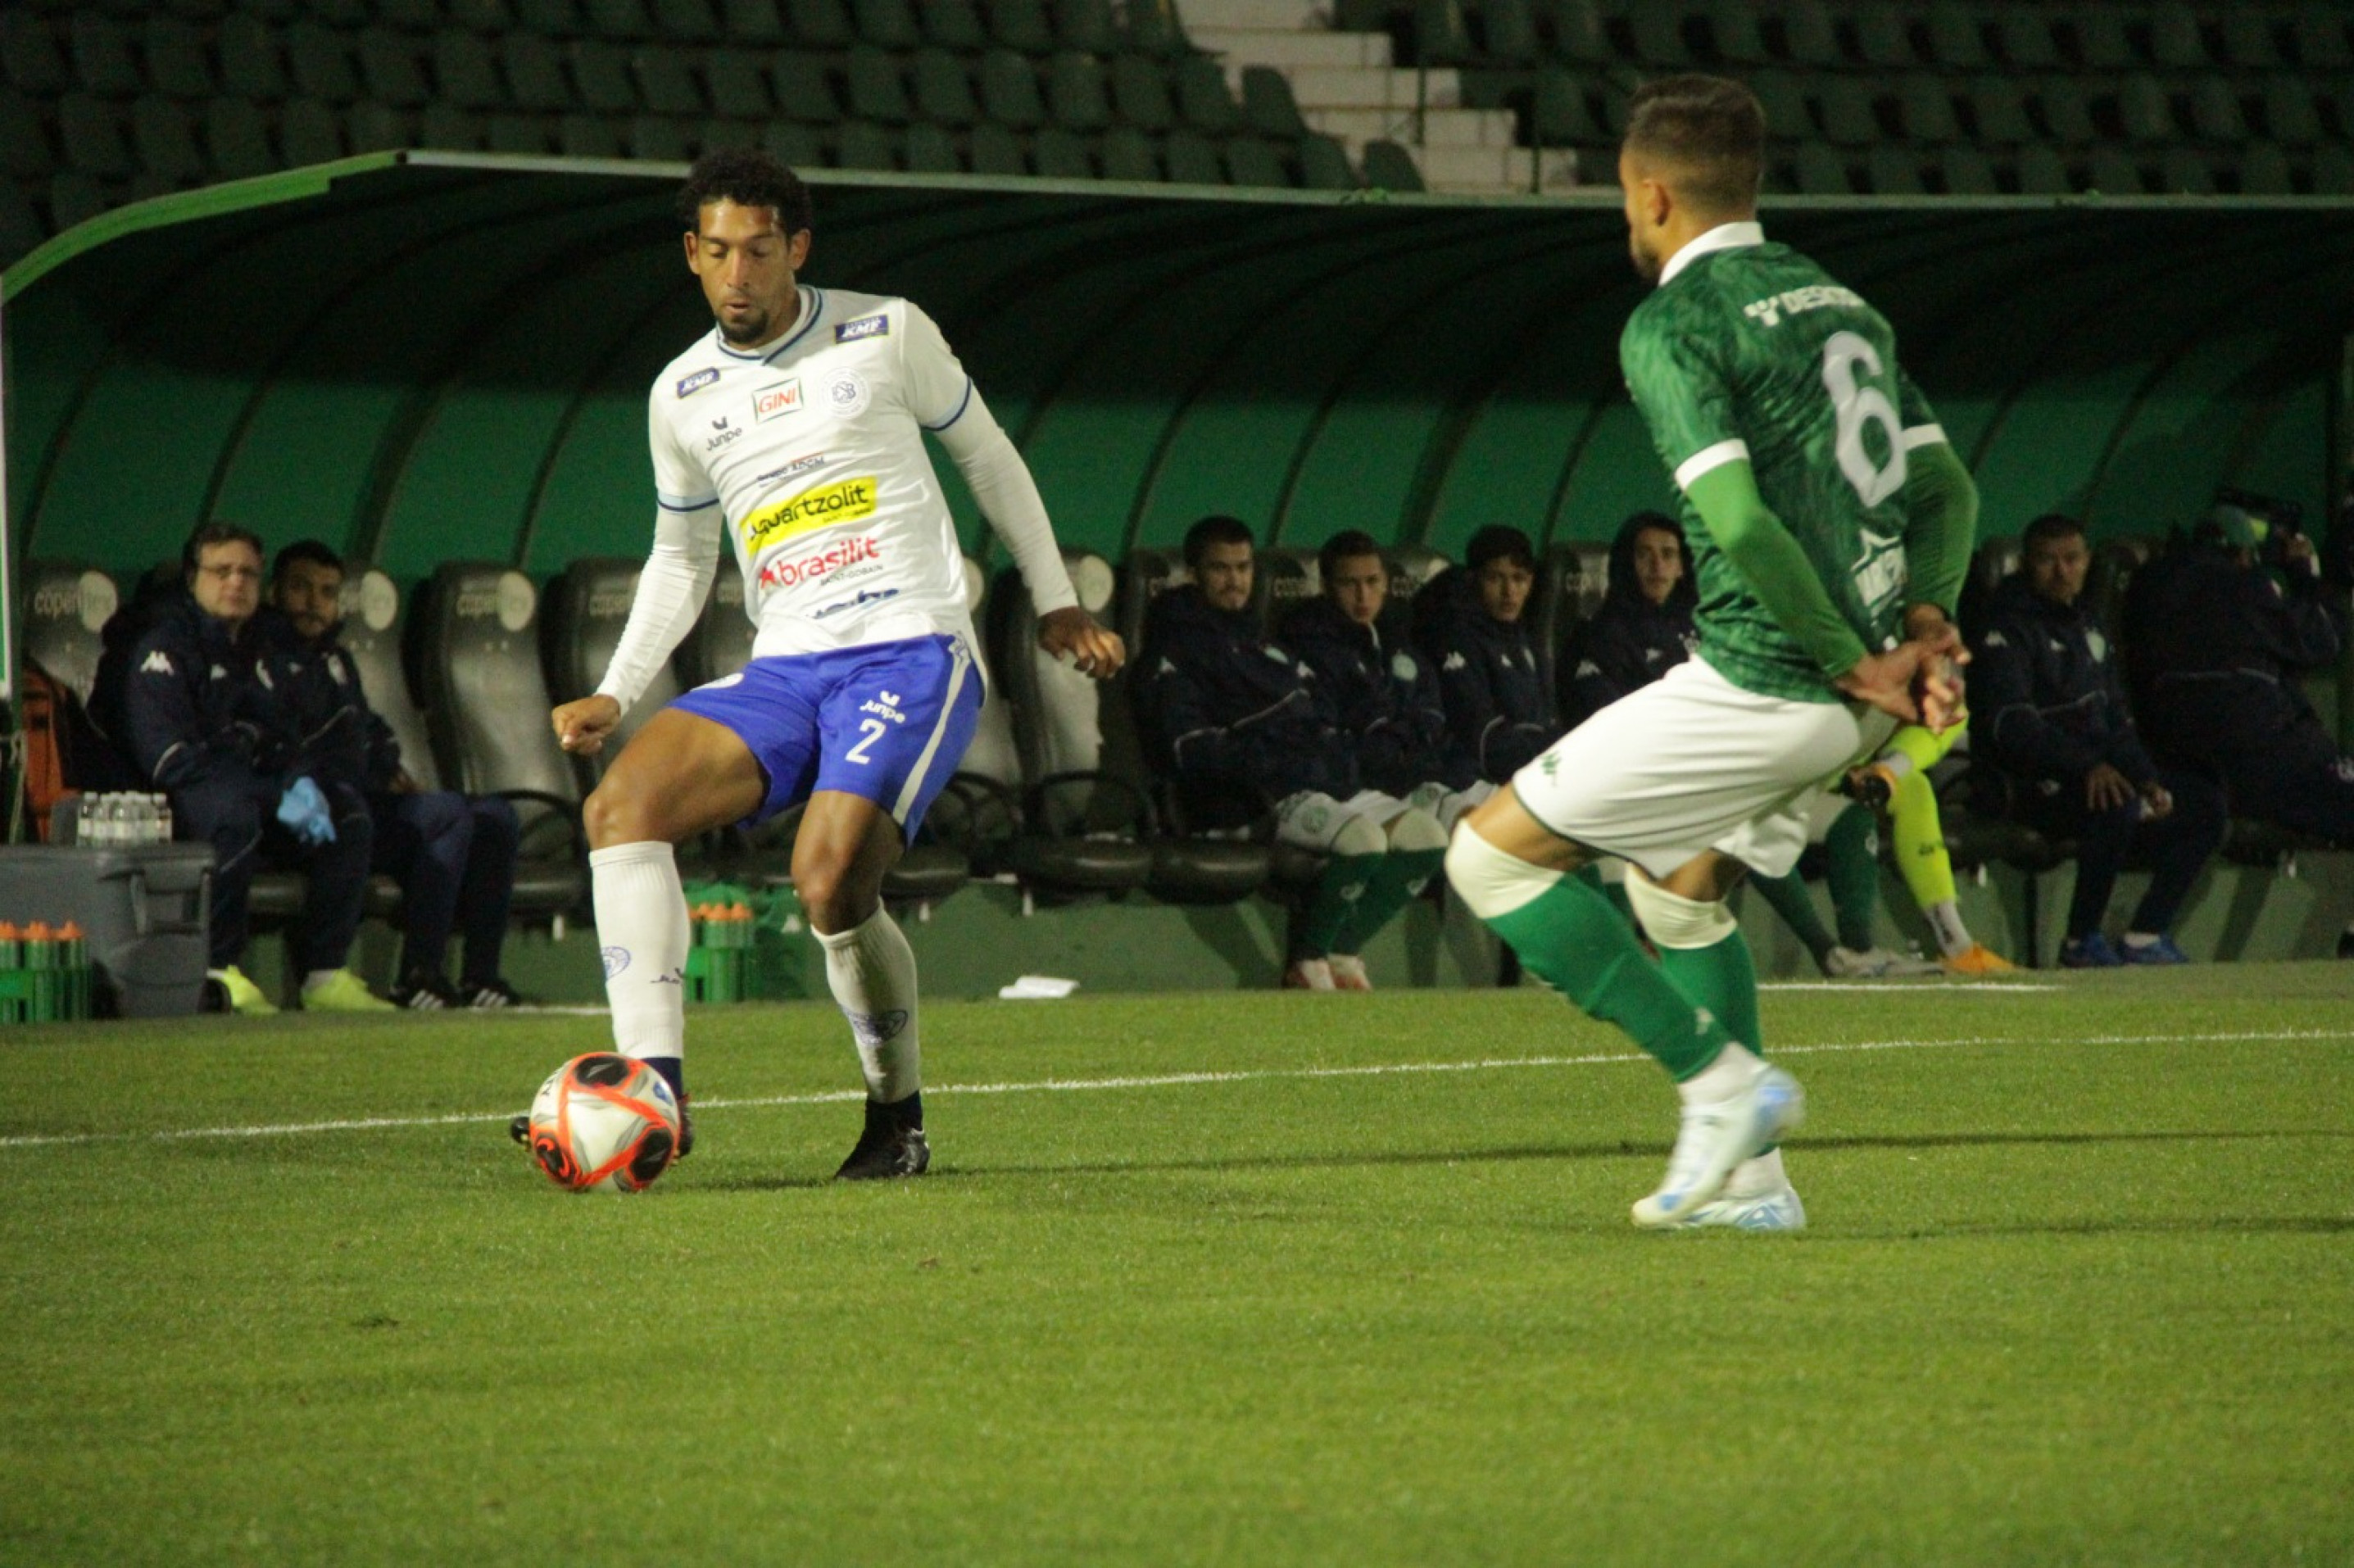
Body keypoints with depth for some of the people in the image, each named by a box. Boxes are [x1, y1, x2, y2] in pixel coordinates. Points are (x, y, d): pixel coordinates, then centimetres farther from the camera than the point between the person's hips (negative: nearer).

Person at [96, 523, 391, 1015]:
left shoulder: (257, 654, 20)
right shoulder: (162, 648, -8)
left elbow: (282, 739, 19)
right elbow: (170, 754, -19)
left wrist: (302, 783, -8)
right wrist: (277, 798, -22)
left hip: (249, 790, 8)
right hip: (170, 801, -8)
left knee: (348, 811, -7)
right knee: (233, 810, -38)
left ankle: (325, 973, -10)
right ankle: (218, 970, -30)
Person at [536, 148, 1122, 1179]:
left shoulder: (885, 333, 2)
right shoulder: (683, 395, 13)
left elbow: (986, 455, 15)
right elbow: (680, 558, 24)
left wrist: (1056, 603, 17)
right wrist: (614, 694, 13)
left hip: (912, 653, -5)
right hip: (784, 669, 5)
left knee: (831, 876, -26)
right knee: (622, 805, -20)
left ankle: (899, 1121, -5)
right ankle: (654, 1091, -25)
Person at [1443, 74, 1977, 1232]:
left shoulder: (1671, 324, -10)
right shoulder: (1839, 302, 17)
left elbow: (1741, 522, -21)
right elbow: (1947, 490, 17)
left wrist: (1853, 663, -14)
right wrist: (1922, 627, 4)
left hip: (1764, 684, -9)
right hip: (1855, 703, 9)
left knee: (1493, 854, 1)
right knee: (1679, 882, 29)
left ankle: (1721, 1082, -4)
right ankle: (1748, 1177, 25)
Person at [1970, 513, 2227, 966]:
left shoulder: (2086, 627, 19)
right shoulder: (2007, 630, -9)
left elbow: (2117, 720, 21)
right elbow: (2013, 724, -22)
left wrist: (2149, 779, 3)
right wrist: (2088, 766, -34)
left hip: (2096, 769, 9)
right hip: (2034, 786, -9)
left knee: (2203, 804, -2)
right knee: (2119, 804, -36)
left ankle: (2147, 935, -2)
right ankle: (2082, 941, -23)